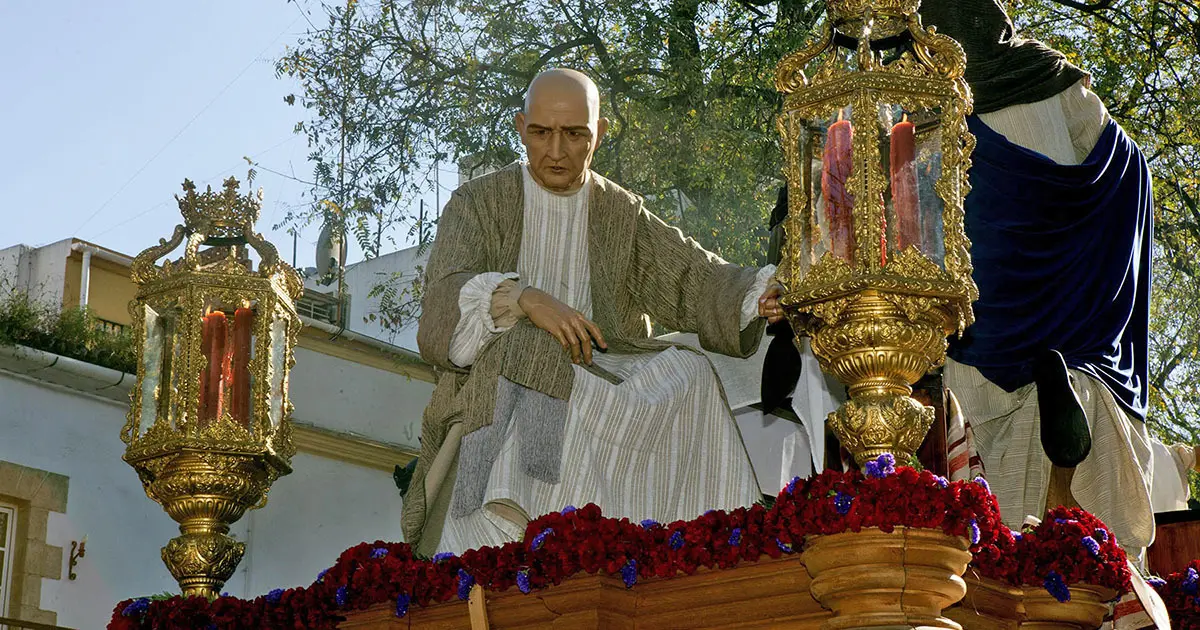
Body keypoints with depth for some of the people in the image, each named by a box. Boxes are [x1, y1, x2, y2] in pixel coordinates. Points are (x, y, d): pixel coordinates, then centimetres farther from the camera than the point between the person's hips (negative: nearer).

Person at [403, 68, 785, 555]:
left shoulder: (622, 213, 14)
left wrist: (760, 295, -20)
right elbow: (444, 304, -12)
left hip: (604, 379, 3)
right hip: (501, 383, -2)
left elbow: (693, 279, 2)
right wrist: (523, 298, -31)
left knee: (686, 375, -24)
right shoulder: (478, 204, 4)